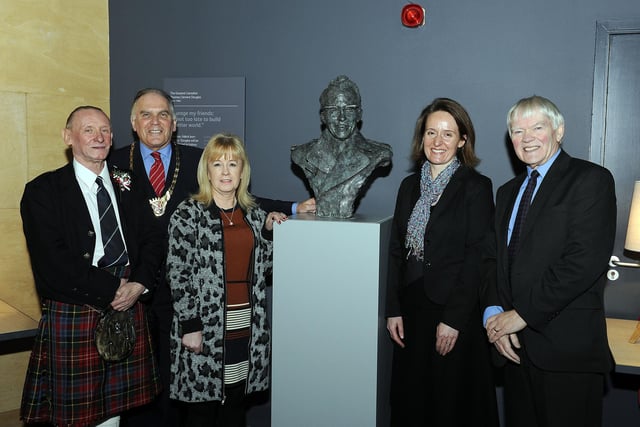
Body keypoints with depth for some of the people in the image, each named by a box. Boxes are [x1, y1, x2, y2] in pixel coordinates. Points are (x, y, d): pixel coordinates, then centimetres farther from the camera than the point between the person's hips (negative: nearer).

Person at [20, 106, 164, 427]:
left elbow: (153, 239, 8)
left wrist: (139, 284, -10)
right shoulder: (43, 191, -2)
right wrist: (112, 288, -14)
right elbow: (53, 261, -13)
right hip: (72, 318, -3)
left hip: (128, 312, 4)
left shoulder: (127, 186, 12)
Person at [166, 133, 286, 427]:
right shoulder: (188, 214, -6)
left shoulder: (254, 214, 8)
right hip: (205, 327, -4)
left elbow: (262, 267, 12)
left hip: (247, 326, 4)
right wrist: (190, 326, -13)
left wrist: (269, 231, -1)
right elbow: (176, 273, -9)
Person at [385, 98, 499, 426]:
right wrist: (394, 309, 3)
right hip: (412, 310, 5)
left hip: (456, 315, -5)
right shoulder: (410, 186, 9)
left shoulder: (476, 187, -7)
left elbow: (477, 258, -12)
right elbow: (396, 252, 9)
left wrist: (454, 319, -16)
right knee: (410, 398, 14)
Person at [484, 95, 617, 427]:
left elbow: (585, 262, -17)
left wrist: (523, 313, -15)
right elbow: (497, 260, 13)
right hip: (517, 345, 6)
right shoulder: (508, 191, 17)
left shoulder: (591, 180, -6)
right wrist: (493, 312, -4)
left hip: (567, 347, -6)